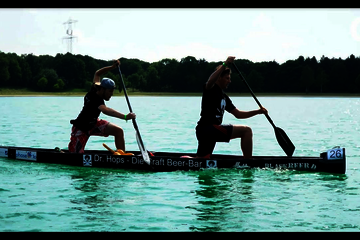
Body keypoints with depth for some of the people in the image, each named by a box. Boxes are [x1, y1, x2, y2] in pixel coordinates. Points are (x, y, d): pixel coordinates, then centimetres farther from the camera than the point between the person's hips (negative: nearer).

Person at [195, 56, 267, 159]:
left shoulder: (224, 97, 24)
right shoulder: (211, 89, -4)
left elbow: (238, 114, 23)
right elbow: (210, 81, -30)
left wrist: (258, 111, 14)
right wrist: (225, 65, -34)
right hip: (207, 128, -10)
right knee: (246, 130, -11)